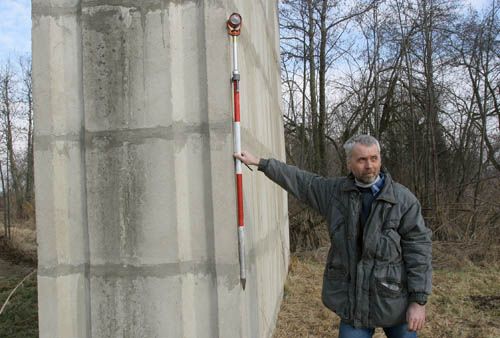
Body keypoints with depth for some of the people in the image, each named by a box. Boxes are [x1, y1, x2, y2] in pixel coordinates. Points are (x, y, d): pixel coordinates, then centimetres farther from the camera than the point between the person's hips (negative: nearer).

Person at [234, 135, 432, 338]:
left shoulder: (403, 199, -7)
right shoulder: (335, 192, 2)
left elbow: (418, 249, -9)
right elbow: (298, 180, 12)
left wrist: (419, 301, -12)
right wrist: (260, 163, 13)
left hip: (395, 302, -2)